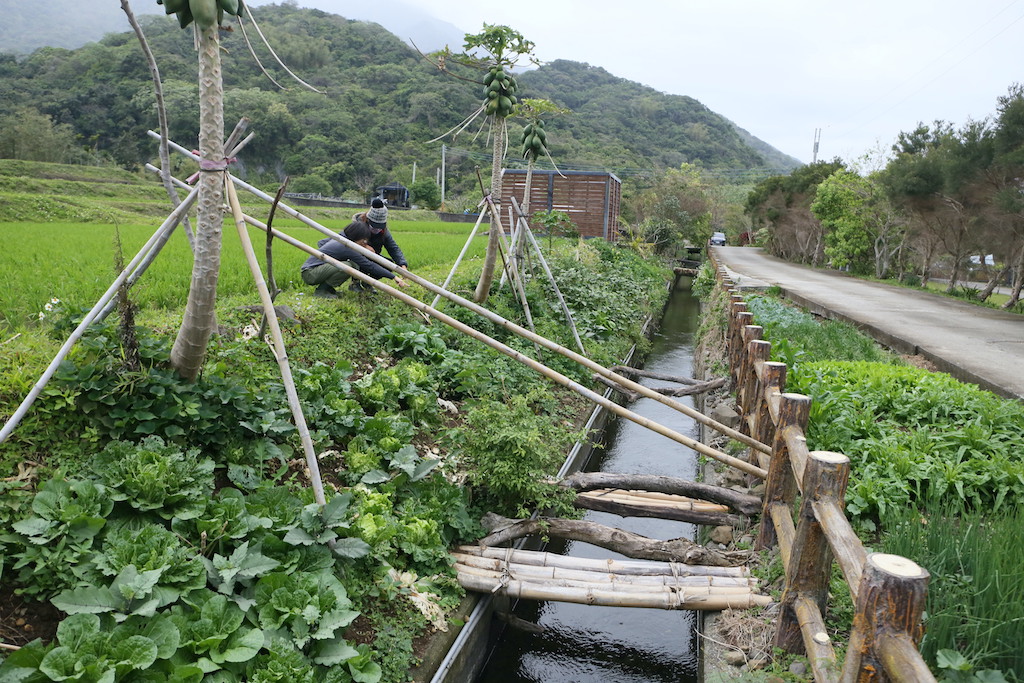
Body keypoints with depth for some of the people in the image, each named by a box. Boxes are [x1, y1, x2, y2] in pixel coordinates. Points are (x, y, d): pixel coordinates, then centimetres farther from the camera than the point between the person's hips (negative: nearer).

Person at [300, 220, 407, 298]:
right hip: (309, 273, -9)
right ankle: (321, 291, -13)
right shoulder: (346, 248, -21)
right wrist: (394, 277, -19)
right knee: (347, 266, -28)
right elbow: (370, 266, -21)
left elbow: (320, 243, 24)